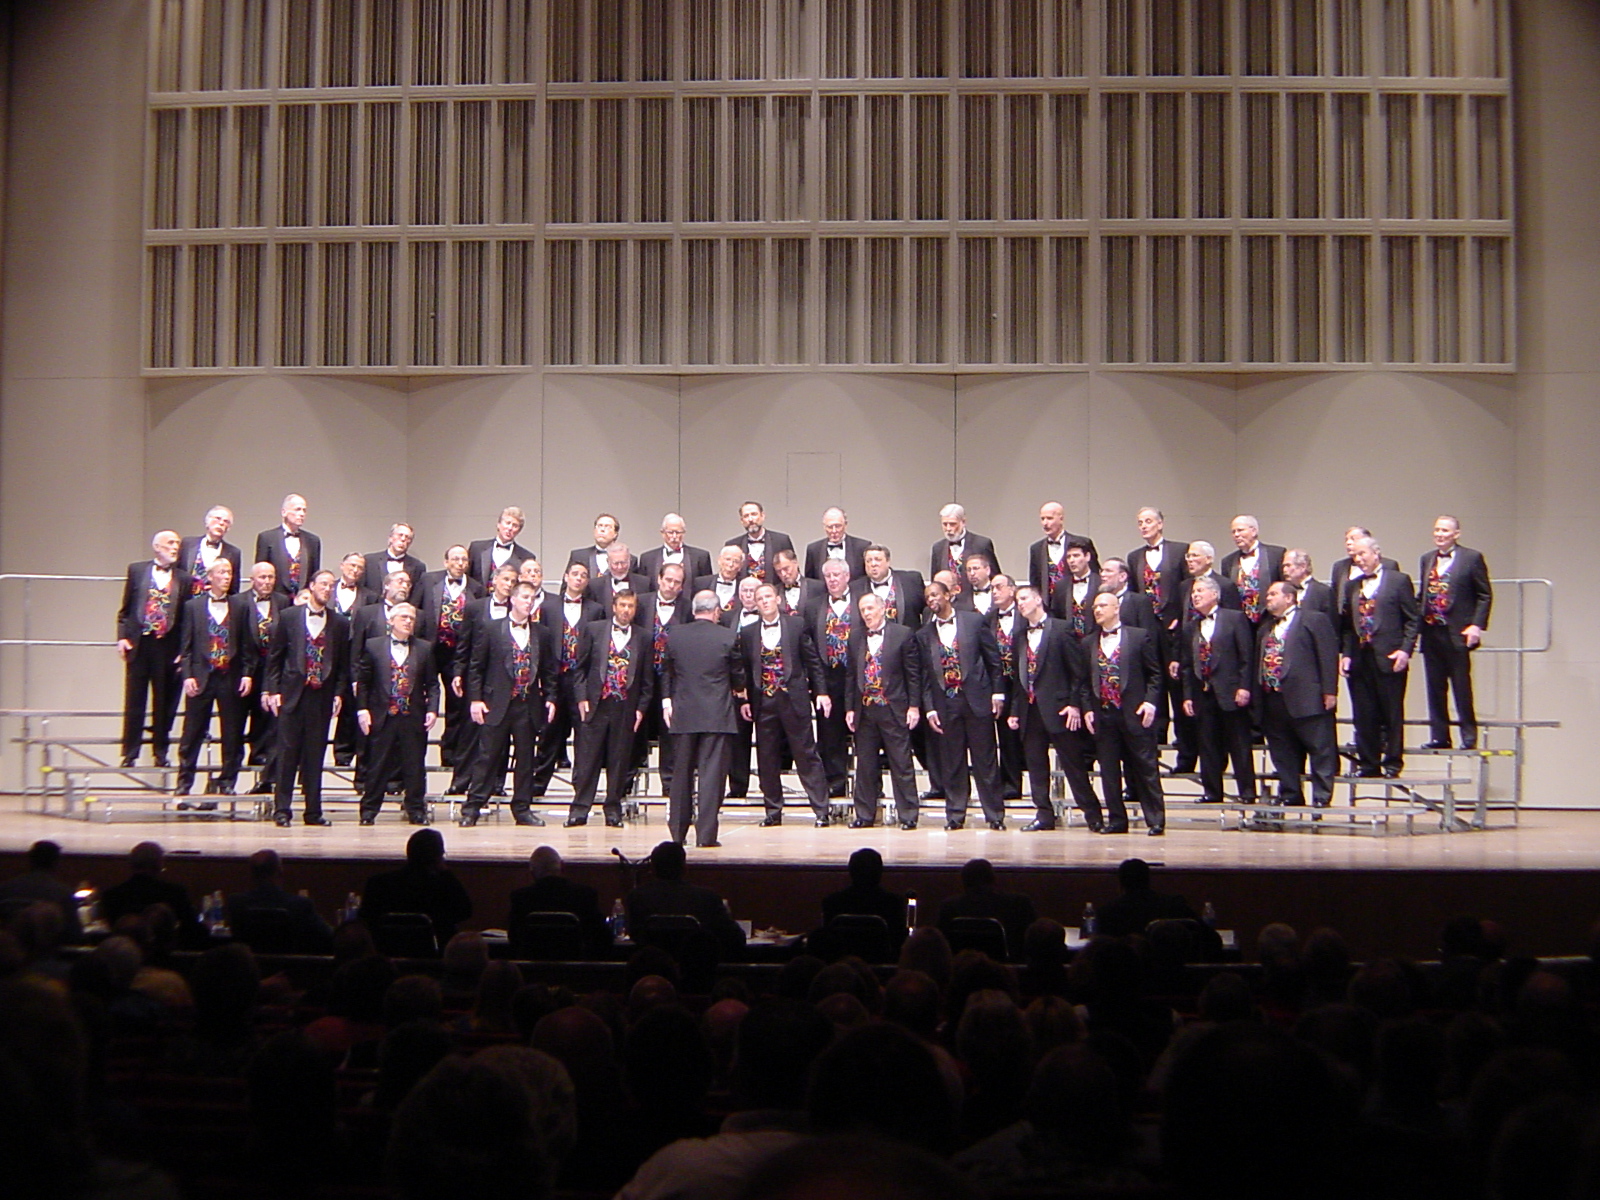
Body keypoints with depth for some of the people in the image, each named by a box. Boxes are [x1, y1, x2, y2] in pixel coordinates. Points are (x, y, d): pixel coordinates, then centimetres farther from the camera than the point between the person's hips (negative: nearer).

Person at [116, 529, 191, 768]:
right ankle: (129, 753, 8)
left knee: (164, 703, 5)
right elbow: (125, 609, 9)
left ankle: (160, 752, 15)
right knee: (134, 701, 3)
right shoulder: (137, 570, 6)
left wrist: (184, 650, -2)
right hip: (139, 643, 0)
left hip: (168, 647, 0)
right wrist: (122, 637, -2)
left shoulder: (184, 578, 4)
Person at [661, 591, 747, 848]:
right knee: (712, 773, -2)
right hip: (717, 715, -3)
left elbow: (666, 672, 12)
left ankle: (678, 831, 22)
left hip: (683, 714, 3)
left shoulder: (674, 636, 3)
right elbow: (738, 676, 3)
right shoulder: (728, 637, -5)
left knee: (681, 774, 13)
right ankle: (706, 834, -6)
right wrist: (738, 690, 23)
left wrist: (666, 700, 22)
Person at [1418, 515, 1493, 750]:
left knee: (1462, 687, -1)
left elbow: (1485, 595, -2)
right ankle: (1439, 735, 13)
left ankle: (1469, 736, 6)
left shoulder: (1472, 558, -2)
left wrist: (1477, 626, -11)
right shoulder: (1427, 560, 14)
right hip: (1431, 632, 5)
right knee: (1435, 687, 7)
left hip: (1457, 633, -5)